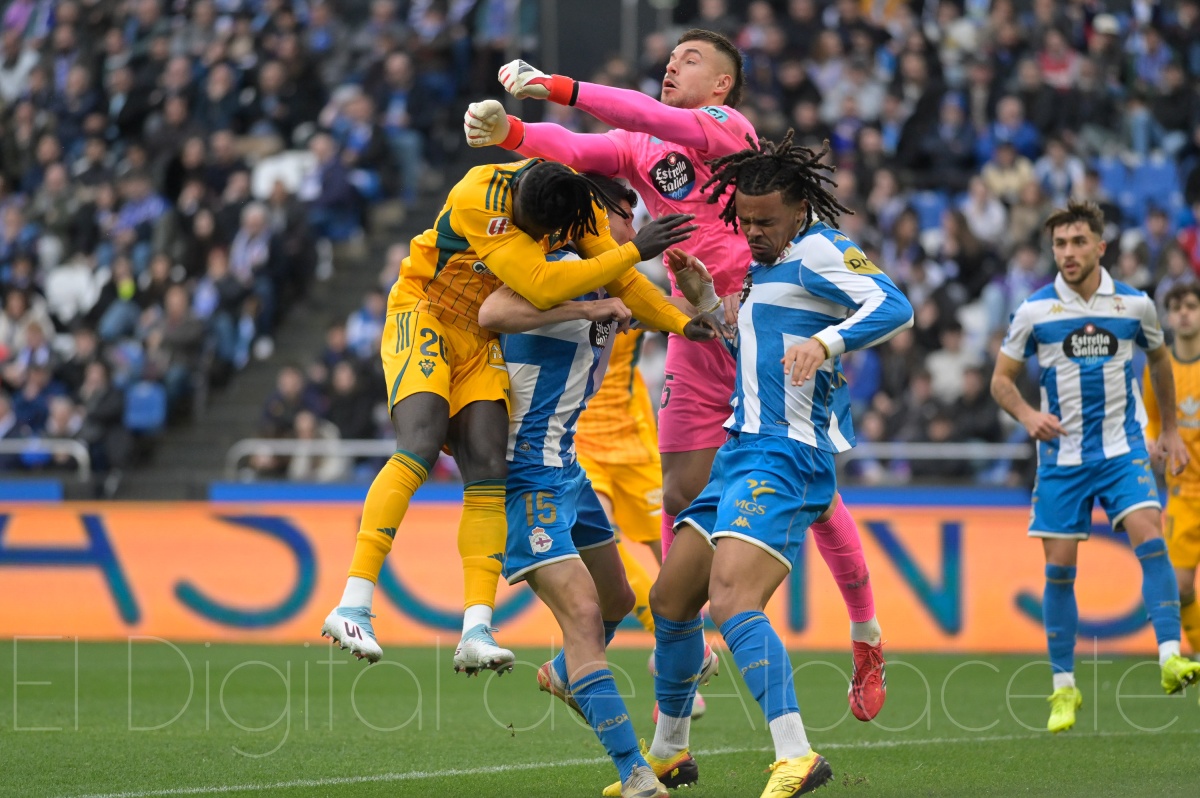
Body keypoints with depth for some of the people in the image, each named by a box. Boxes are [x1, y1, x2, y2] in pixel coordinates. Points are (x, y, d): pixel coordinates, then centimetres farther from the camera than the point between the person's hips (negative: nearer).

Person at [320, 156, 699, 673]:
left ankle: (476, 631, -19)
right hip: (425, 317, -5)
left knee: (487, 473, -11)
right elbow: (541, 286, -34)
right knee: (419, 450, -25)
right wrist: (635, 251, -30)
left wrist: (688, 325, -4)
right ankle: (352, 607, -28)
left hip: (481, 341, 6)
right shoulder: (478, 199, -29)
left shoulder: (578, 200, -9)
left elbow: (619, 279, 4)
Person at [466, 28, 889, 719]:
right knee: (682, 499, 3)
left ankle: (867, 637, 17)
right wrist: (511, 133, -22)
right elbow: (577, 150, -2)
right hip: (695, 339, 6)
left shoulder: (728, 126, -7)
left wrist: (561, 88, -30)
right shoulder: (641, 145, 12)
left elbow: (659, 122, -25)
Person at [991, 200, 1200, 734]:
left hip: (1122, 449, 0)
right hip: (1061, 456, 0)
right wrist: (1027, 415, -15)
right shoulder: (1034, 311, -3)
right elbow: (1001, 379, 5)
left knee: (1150, 538, -21)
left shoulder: (1135, 305, 0)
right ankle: (1064, 687, 11)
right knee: (1059, 569, -1)